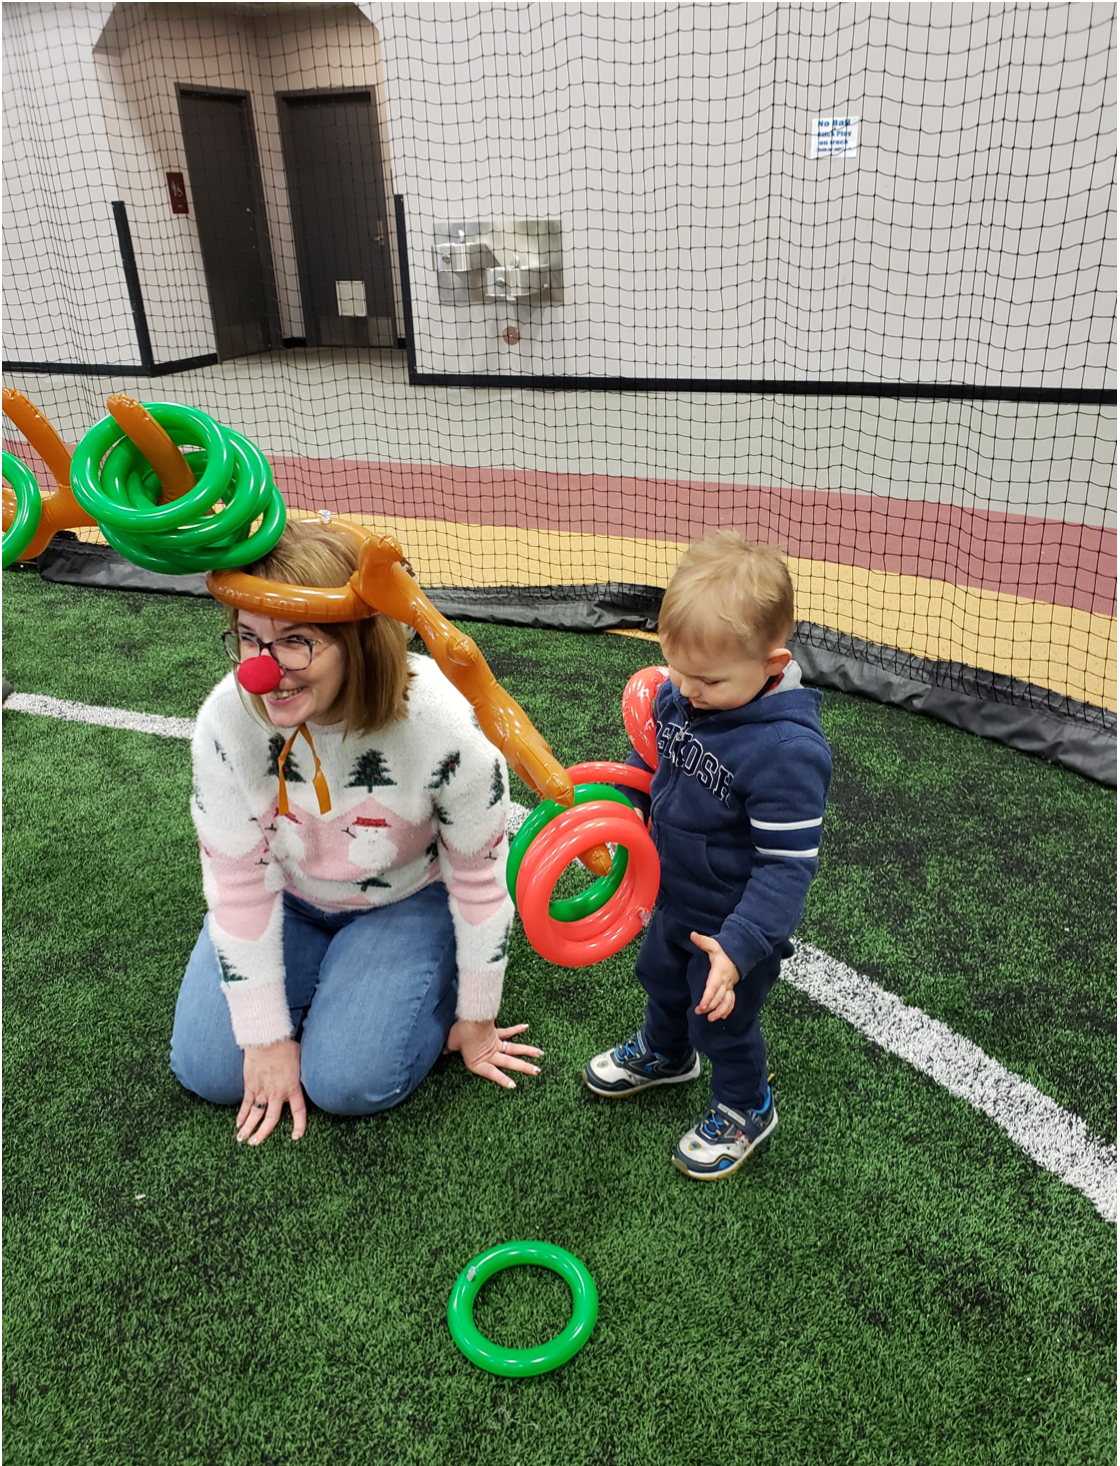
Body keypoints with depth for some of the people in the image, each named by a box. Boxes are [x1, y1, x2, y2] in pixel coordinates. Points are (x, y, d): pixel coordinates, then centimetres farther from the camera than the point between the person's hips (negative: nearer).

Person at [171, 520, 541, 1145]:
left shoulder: (441, 725, -35)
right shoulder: (228, 719, -28)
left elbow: (480, 876, -19)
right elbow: (239, 881, -17)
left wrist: (476, 1020, -6)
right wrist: (267, 1037, -11)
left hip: (409, 899, -2)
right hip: (289, 898, 3)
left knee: (348, 1081, -16)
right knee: (207, 1068, -3)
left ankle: (434, 976, 14)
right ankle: (320, 971, 22)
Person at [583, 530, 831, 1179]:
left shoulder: (788, 751, -37)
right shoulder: (679, 694, -14)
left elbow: (788, 865, -32)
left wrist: (737, 947, -37)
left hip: (736, 921, -7)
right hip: (675, 896, 8)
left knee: (720, 1020, 15)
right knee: (659, 974, 31)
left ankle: (747, 1109, 47)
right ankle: (664, 1053, 64)